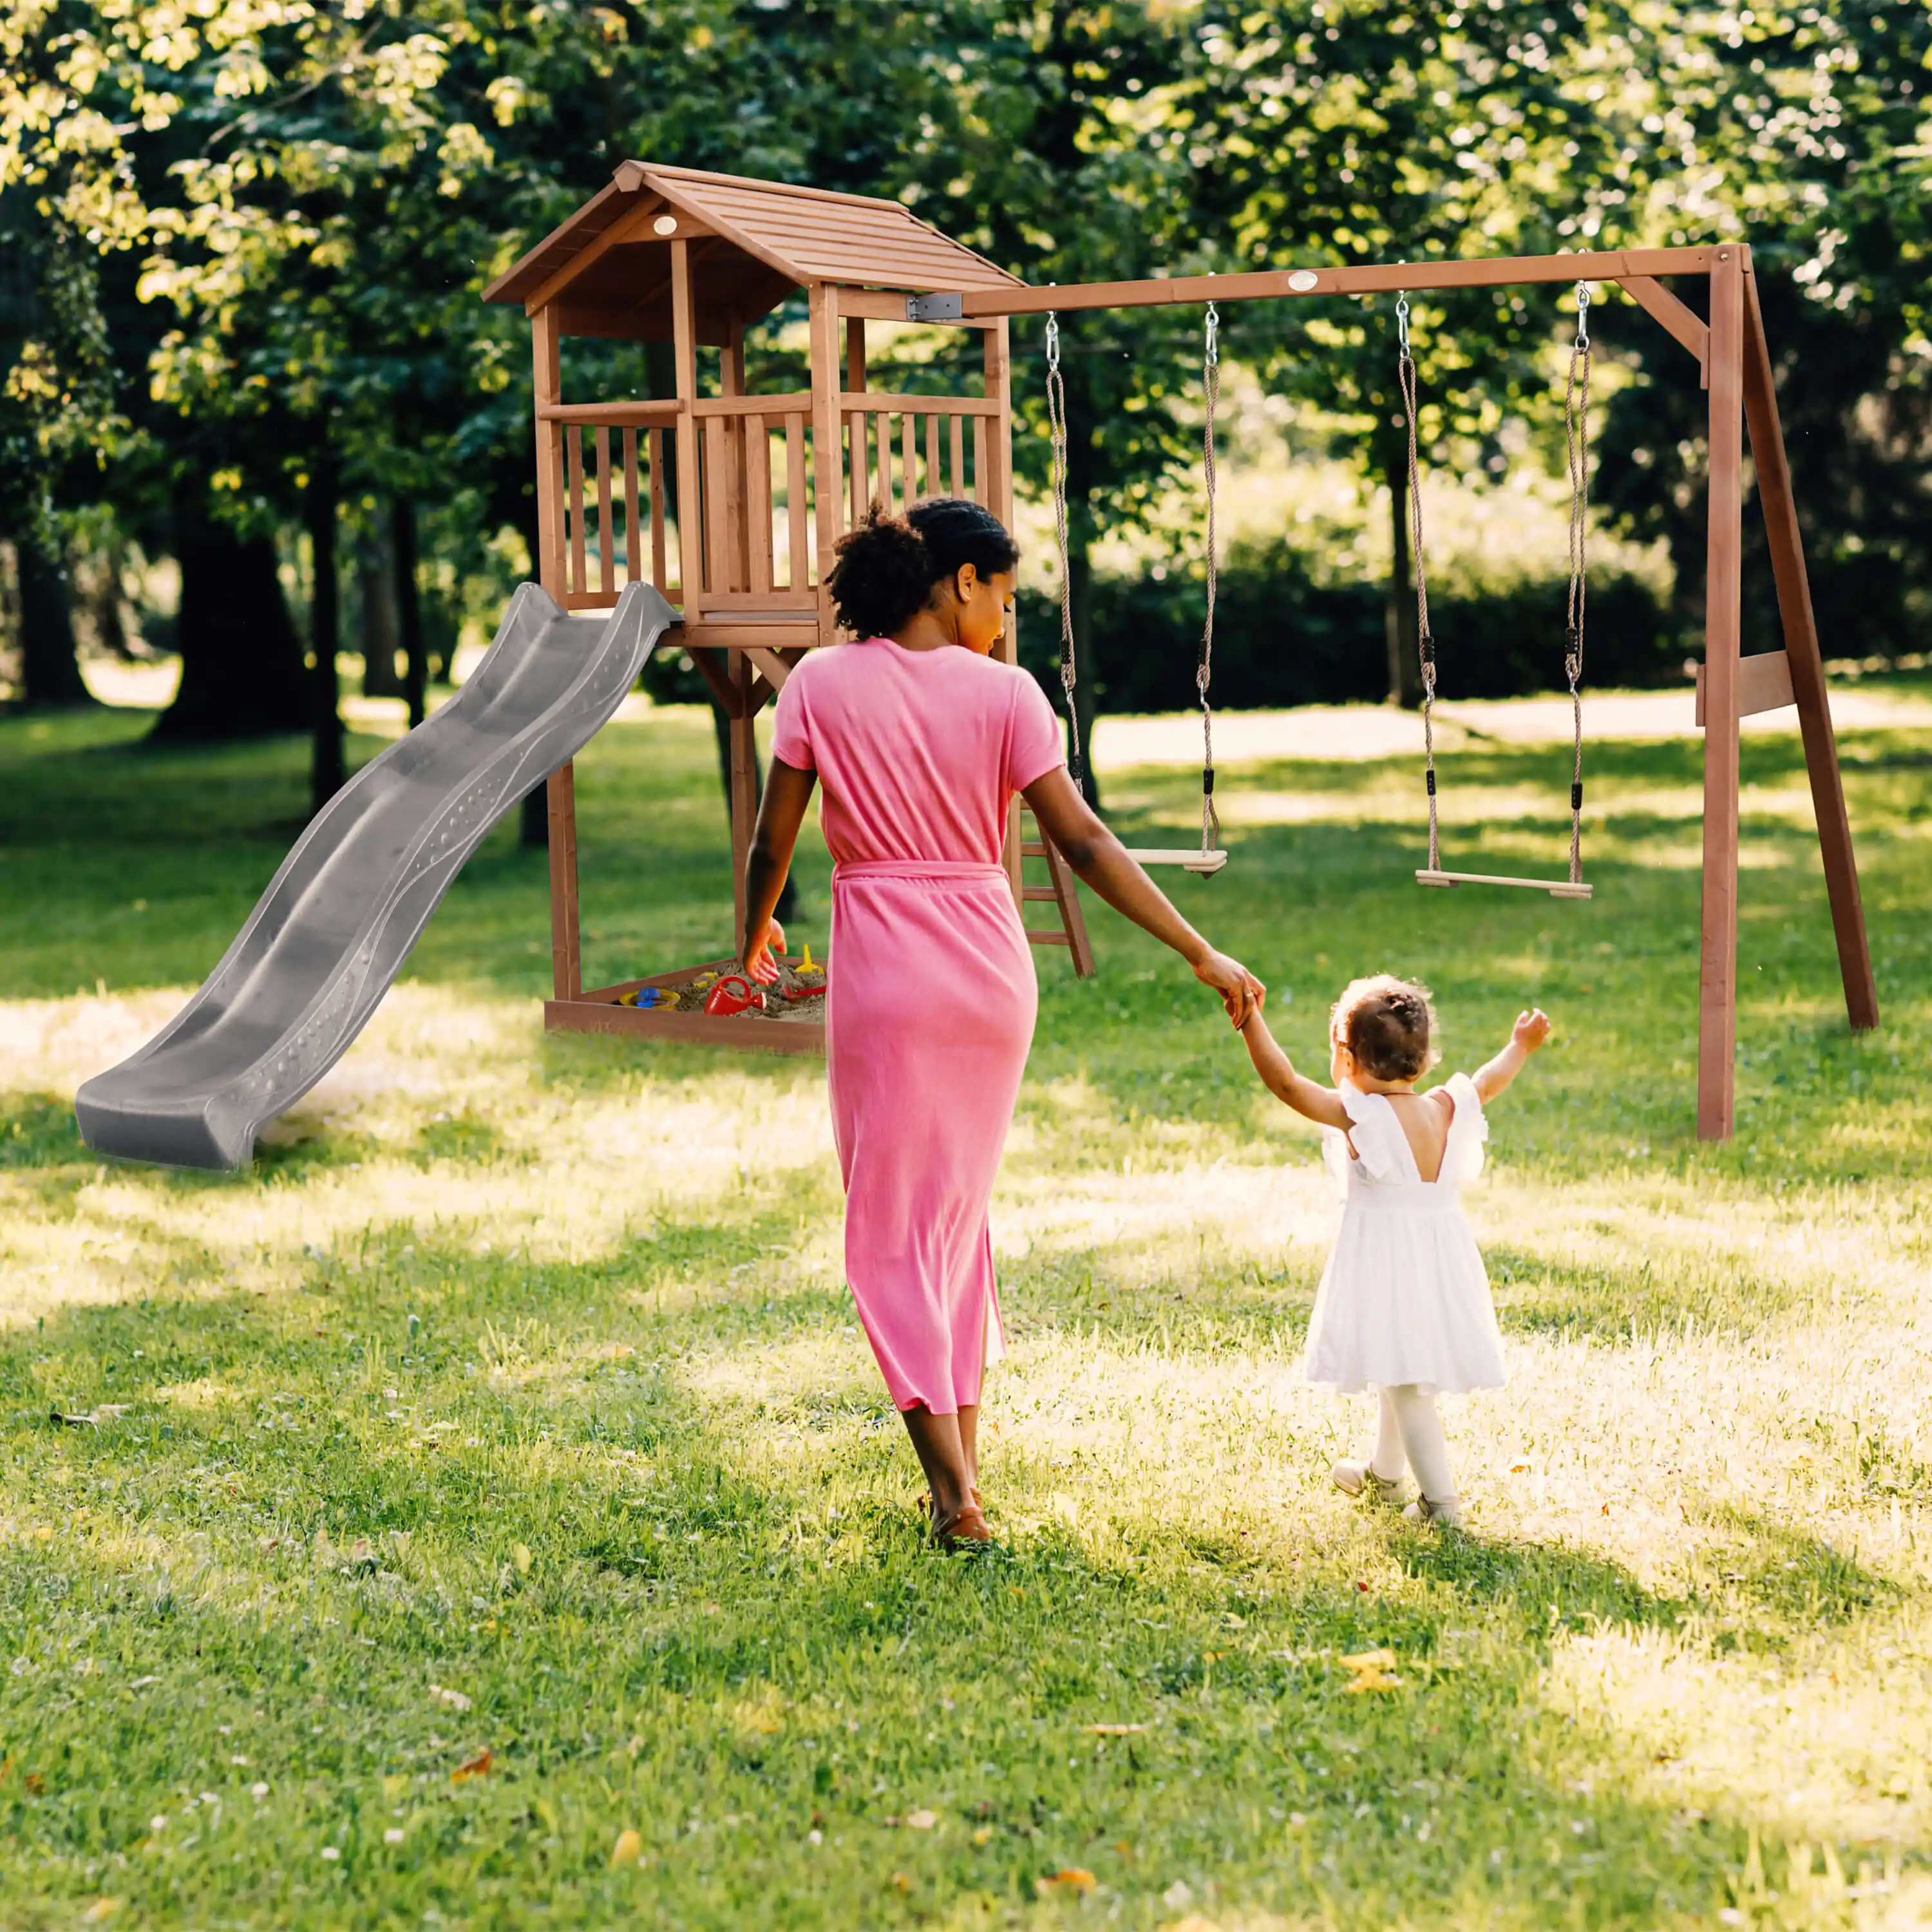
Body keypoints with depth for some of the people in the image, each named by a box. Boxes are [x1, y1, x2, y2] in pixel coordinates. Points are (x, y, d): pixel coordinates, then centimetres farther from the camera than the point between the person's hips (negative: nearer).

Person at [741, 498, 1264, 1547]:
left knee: (891, 1226, 4)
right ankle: (962, 1458, 24)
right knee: (960, 1207, 19)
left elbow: (772, 840, 0)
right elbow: (1084, 844, -8)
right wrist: (1202, 955, -4)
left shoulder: (823, 684, -3)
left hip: (883, 969, -2)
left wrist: (755, 934, 20)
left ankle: (953, 1490, -3)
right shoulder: (1004, 692, -4)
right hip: (991, 965, 2)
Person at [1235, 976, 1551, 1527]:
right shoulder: (1446, 1109, 2)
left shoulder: (1358, 1114, -16)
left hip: (1386, 1262, -7)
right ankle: (1382, 1472, 42)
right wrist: (1520, 1047, 38)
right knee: (1403, 1375, 23)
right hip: (1442, 1258, 7)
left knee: (1405, 1382, -4)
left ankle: (1440, 1499, -7)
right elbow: (1487, 1083, 21)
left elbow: (1286, 1083, -22)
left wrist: (1250, 1021, -22)